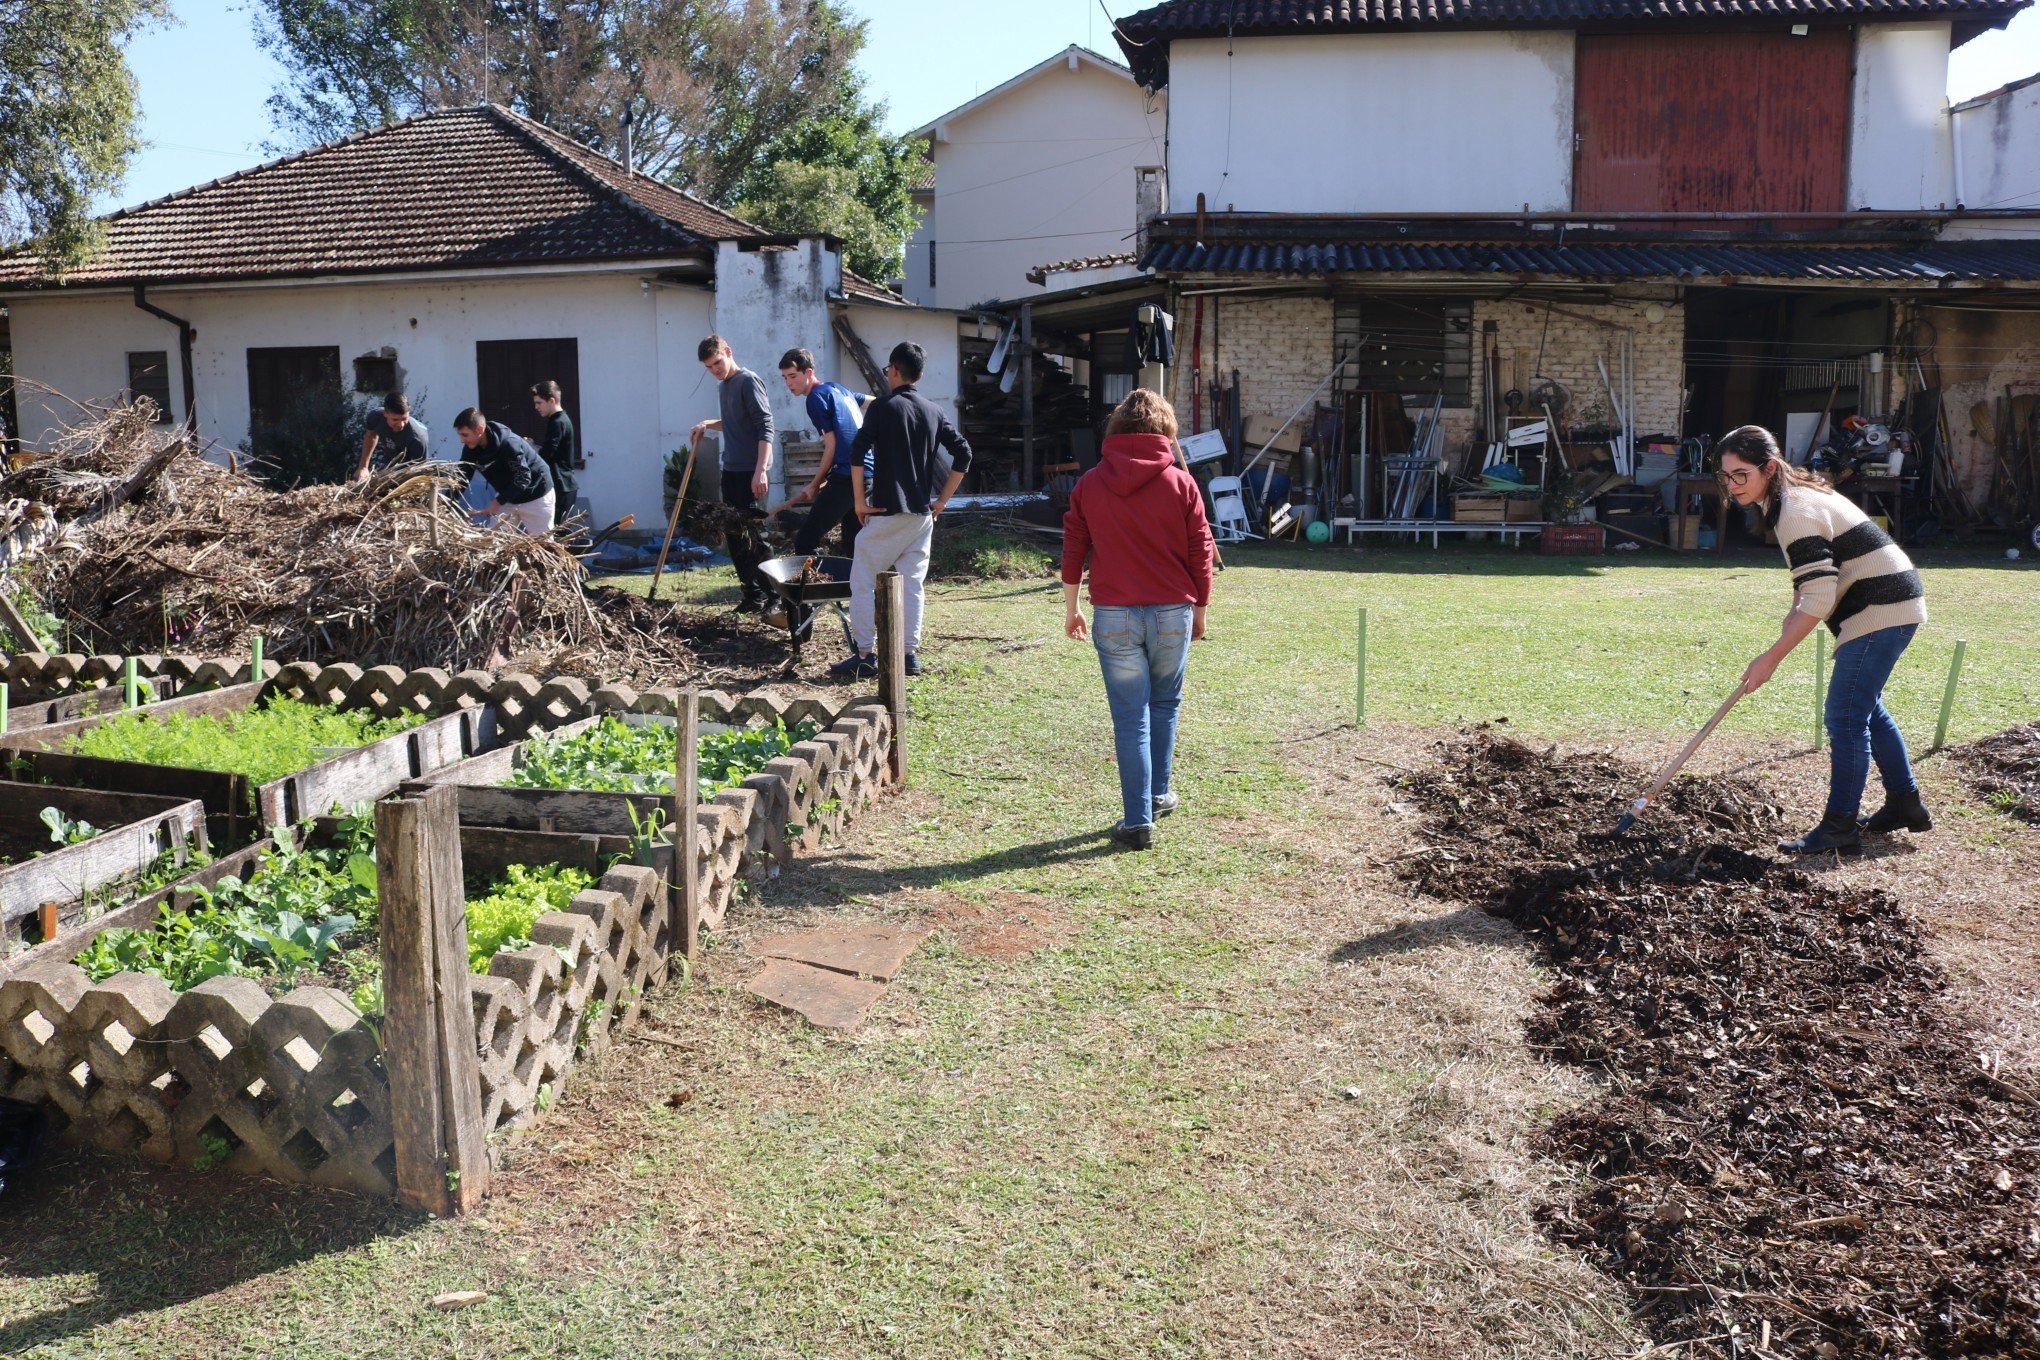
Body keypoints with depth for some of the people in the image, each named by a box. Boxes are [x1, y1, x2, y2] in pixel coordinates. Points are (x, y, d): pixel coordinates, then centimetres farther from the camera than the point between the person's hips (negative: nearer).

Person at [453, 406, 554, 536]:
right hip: (508, 496, 7)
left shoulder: (509, 444, -31)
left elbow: (523, 479, -35)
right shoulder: (471, 448, -9)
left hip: (535, 495, -7)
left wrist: (496, 503, -39)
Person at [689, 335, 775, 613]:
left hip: (750, 472, -9)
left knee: (747, 535, -8)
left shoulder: (748, 381, -11)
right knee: (736, 536, 10)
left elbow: (765, 427, -19)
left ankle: (773, 594, 0)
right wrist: (708, 424, 12)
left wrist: (761, 470, -27)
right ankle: (753, 593, 17)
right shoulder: (723, 387, 16)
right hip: (731, 470, 9)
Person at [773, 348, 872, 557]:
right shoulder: (838, 388, 18)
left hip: (847, 477, -9)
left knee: (804, 544, -11)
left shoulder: (816, 398, -6)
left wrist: (815, 484, 0)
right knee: (853, 548, 15)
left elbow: (831, 446, -9)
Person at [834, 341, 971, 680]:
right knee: (912, 583, 10)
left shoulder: (884, 406, -6)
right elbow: (963, 454, 7)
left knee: (863, 581, 2)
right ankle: (911, 653, 9)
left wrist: (860, 501, -9)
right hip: (923, 513, 5)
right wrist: (941, 500, 10)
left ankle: (865, 654, -2)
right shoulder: (934, 411, 9)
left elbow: (858, 452, -16)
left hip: (886, 512, -5)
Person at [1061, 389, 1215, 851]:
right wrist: (1200, 610, 14)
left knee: (1130, 717, 2)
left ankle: (1138, 820, 1)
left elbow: (1073, 550, 5)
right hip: (1173, 613, 0)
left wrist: (1070, 608, 15)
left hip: (1114, 616, 0)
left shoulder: (1089, 483, 2)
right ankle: (1159, 794, 30)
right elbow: (1200, 553, 2)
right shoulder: (1181, 483, 0)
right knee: (1164, 704, 21)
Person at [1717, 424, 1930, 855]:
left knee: (1845, 716, -10)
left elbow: (1819, 602, -28)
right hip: (1895, 605, 11)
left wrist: (1770, 658, -24)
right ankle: (1905, 804, 30)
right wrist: (1797, 611, 8)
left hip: (1881, 609, -11)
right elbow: (1814, 577, 24)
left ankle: (1839, 826, -6)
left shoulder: (1796, 514, -23)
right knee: (1867, 708, 20)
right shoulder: (1795, 494, 10)